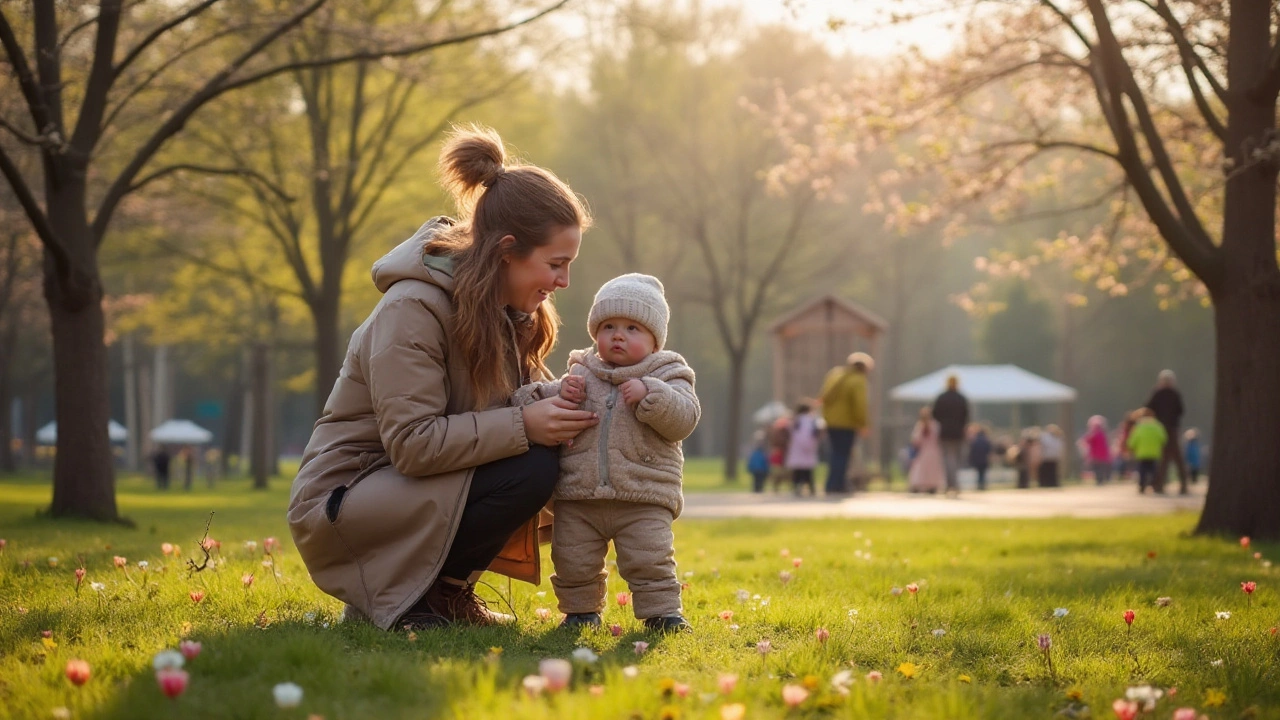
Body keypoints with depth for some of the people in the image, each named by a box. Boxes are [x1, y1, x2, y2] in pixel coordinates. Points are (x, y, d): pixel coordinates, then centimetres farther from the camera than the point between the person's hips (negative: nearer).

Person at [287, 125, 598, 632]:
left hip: (410, 486, 9)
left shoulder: (508, 311, 6)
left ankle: (443, 589, 3)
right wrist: (523, 426, -30)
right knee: (530, 471, -25)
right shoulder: (412, 309, -22)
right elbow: (413, 443, -28)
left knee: (553, 455, -9)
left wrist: (558, 406, -15)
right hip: (337, 503, -9)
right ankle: (397, 602, -11)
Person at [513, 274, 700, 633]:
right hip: (579, 499, 3)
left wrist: (649, 395, -24)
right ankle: (581, 609, 25)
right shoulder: (582, 373, 11)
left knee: (650, 559, -6)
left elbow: (684, 418, -12)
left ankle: (662, 611, 9)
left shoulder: (666, 375, 3)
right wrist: (559, 395, -9)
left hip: (644, 501, -3)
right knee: (572, 560, 7)